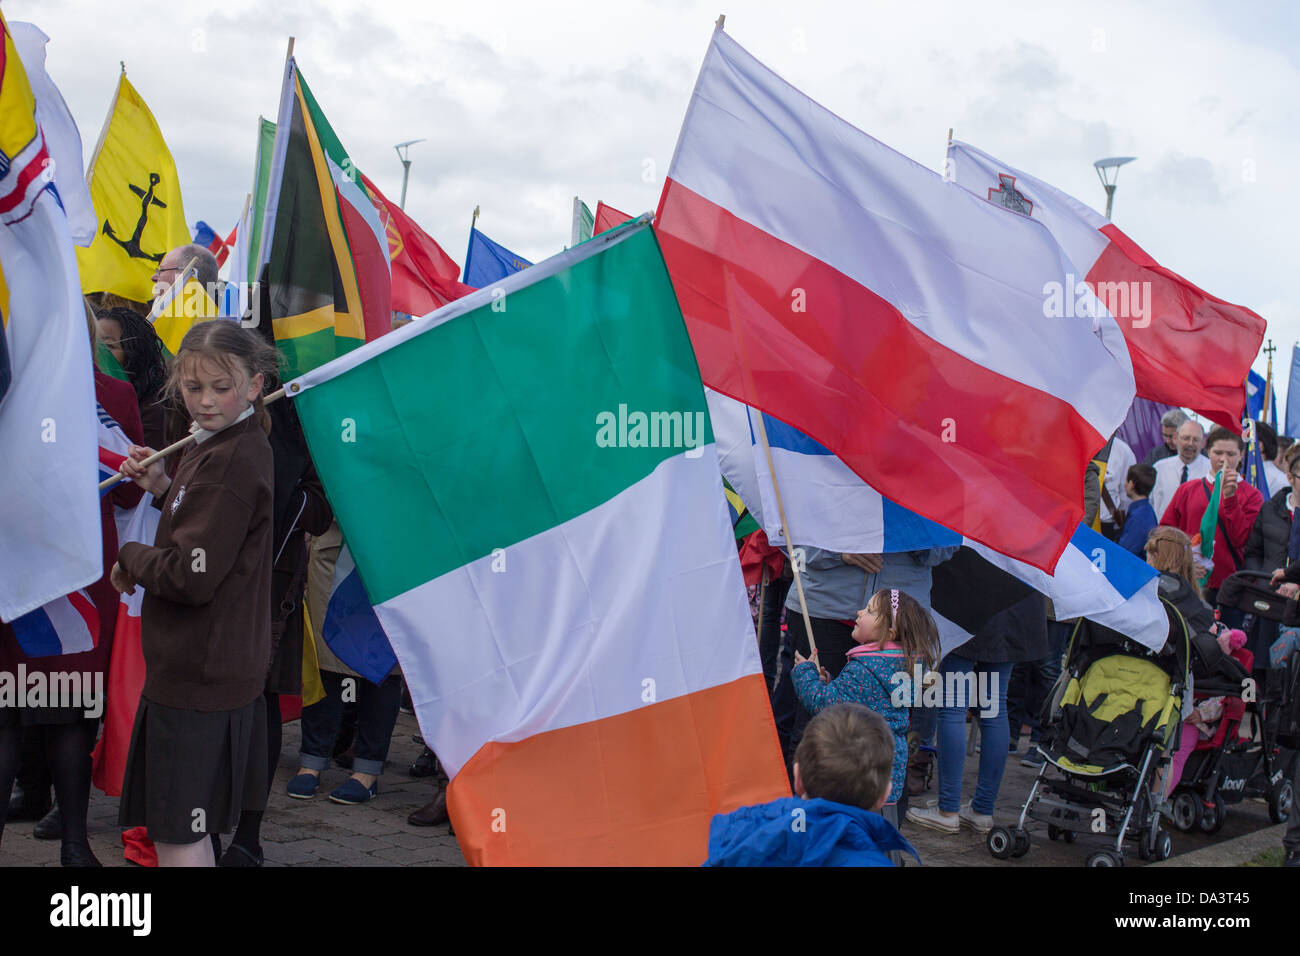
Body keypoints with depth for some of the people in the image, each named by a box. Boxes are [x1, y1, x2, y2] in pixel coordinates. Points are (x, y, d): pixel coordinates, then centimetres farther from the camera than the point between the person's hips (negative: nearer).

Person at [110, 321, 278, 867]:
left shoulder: (231, 463, -21)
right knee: (187, 833, 22)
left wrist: (129, 557, -8)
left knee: (177, 840, 0)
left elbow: (192, 575, -25)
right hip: (218, 671, 10)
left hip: (197, 677, -10)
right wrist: (164, 489, 6)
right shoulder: (216, 446, 11)